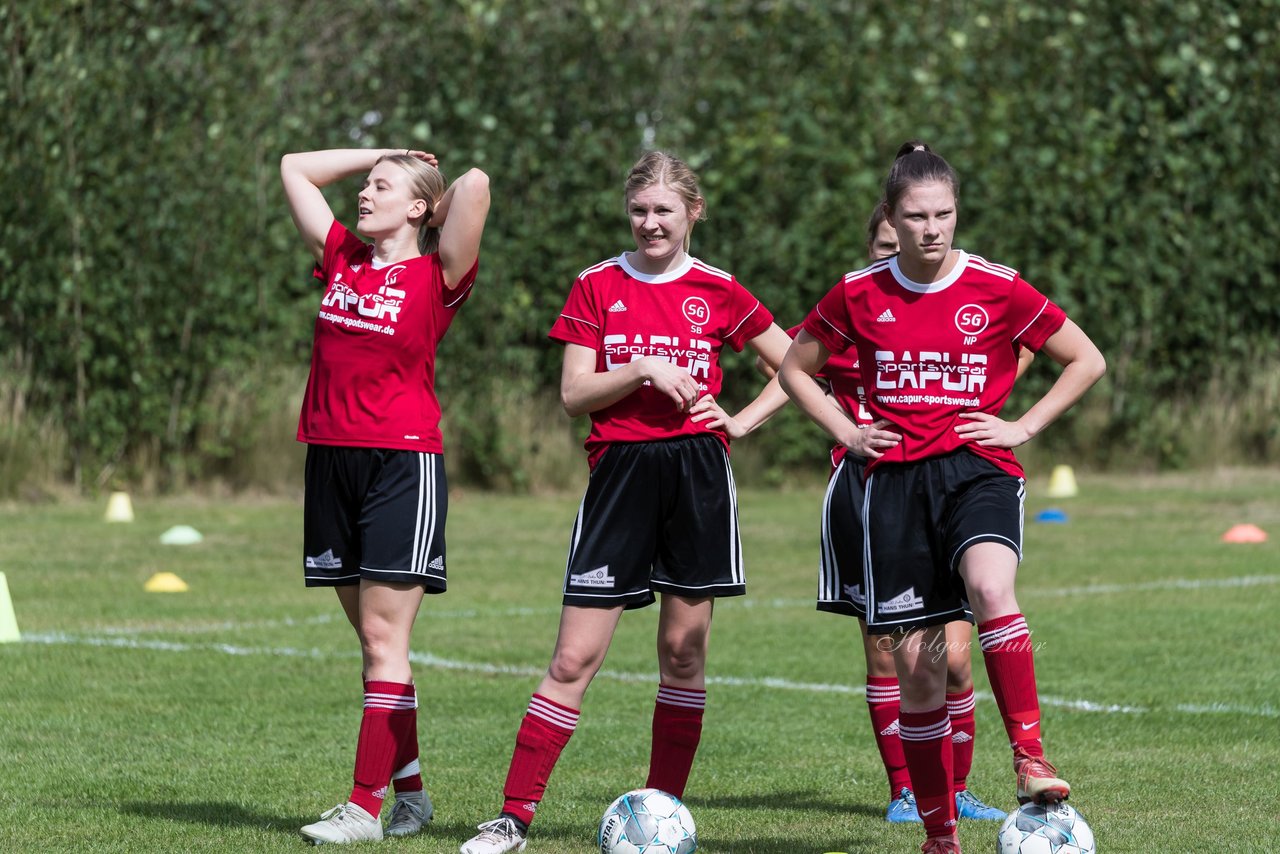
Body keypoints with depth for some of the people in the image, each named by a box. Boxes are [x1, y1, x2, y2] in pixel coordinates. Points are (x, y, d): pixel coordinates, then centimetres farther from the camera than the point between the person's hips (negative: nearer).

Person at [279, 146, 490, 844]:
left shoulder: (436, 275, -3)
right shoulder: (341, 259, 12)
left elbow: (475, 184, -17)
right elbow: (294, 169, 21)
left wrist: (437, 203, 3)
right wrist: (386, 154, 19)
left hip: (403, 464, -6)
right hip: (331, 461, 6)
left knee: (383, 637, -7)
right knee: (372, 637, 9)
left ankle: (365, 806, -8)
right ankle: (409, 790, 16)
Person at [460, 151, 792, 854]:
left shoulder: (716, 292, 6)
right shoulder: (598, 287, 6)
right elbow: (573, 394, 0)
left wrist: (742, 421, 2)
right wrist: (642, 371, -14)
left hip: (698, 471, 1)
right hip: (621, 471, -1)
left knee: (684, 651, 3)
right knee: (574, 657, -5)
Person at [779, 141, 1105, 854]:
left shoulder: (997, 288, -1)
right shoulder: (860, 295, 4)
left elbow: (1087, 361, 8)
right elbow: (795, 369, 19)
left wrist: (1024, 427, -1)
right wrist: (847, 432, 6)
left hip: (977, 469, -2)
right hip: (896, 480, 2)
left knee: (990, 587, -35)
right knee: (917, 666, 2)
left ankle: (1032, 761, -35)